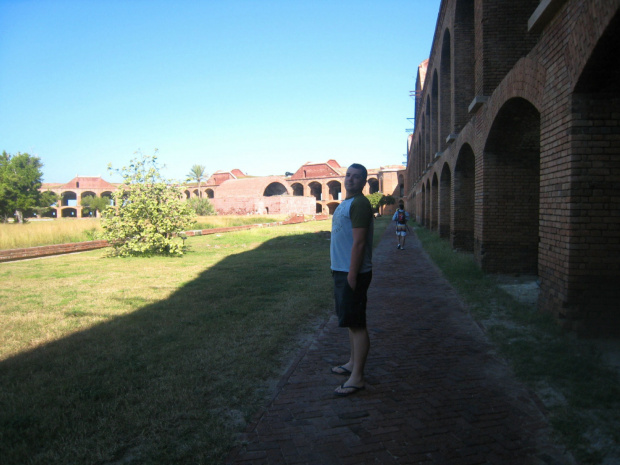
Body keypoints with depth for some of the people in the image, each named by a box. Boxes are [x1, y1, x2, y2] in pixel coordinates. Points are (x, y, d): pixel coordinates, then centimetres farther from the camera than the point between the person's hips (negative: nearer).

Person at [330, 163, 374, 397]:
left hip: (352, 273, -10)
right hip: (341, 271, 10)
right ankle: (353, 363, 31)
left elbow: (358, 243, -20)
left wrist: (351, 276, -22)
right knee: (351, 322, 18)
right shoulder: (345, 203, 16)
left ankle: (357, 378, 3)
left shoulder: (359, 204, -15)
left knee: (357, 324, -4)